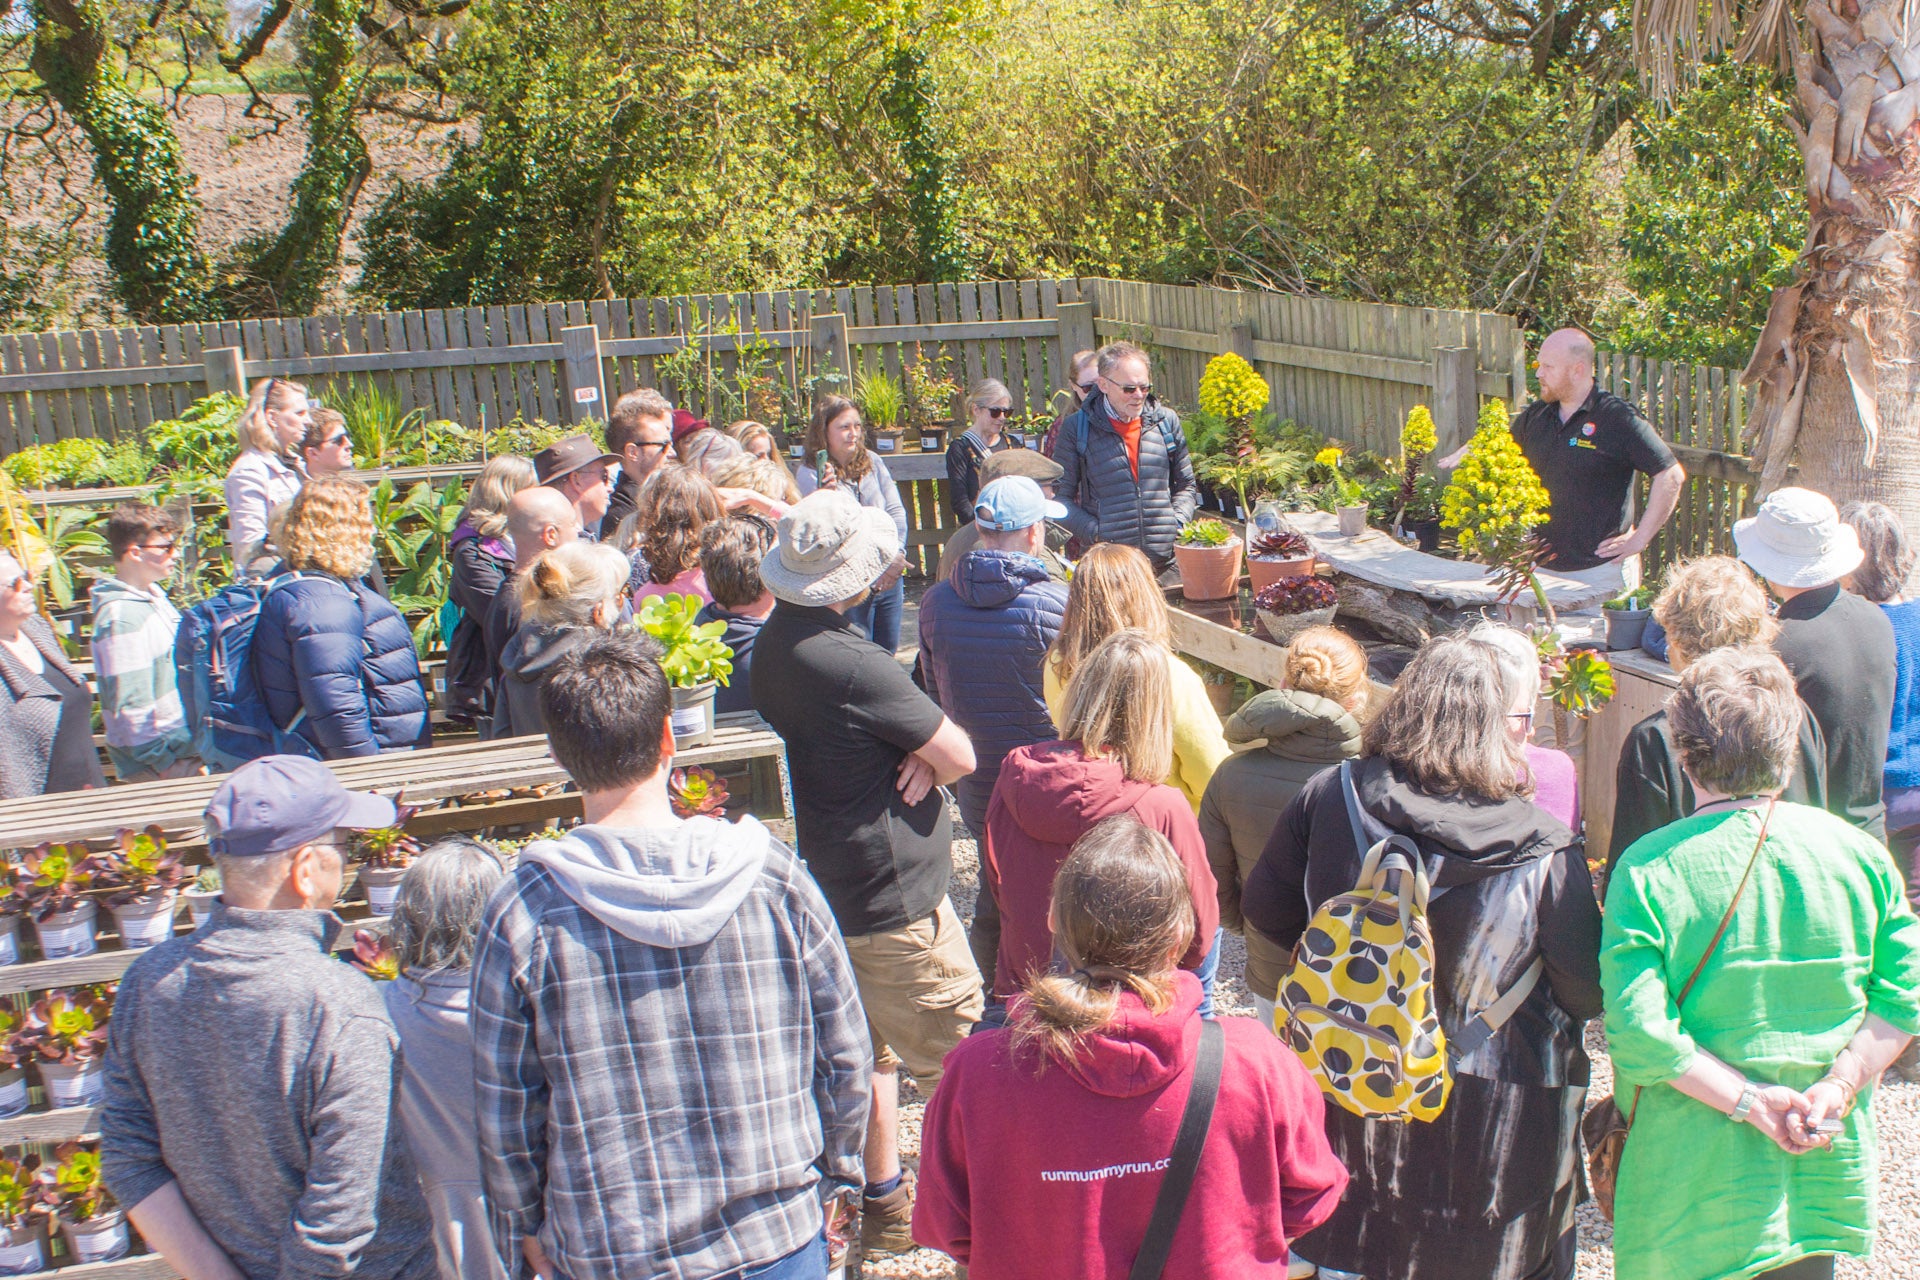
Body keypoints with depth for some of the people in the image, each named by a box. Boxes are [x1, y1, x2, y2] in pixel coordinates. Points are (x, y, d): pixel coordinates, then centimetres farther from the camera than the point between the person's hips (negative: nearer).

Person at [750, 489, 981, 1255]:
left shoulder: (775, 642, 2)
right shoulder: (850, 665, -26)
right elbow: (961, 756, -19)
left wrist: (917, 756, -9)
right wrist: (926, 760, 1)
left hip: (830, 886, 10)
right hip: (894, 900, -10)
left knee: (870, 1050, 21)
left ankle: (885, 1201, 34)